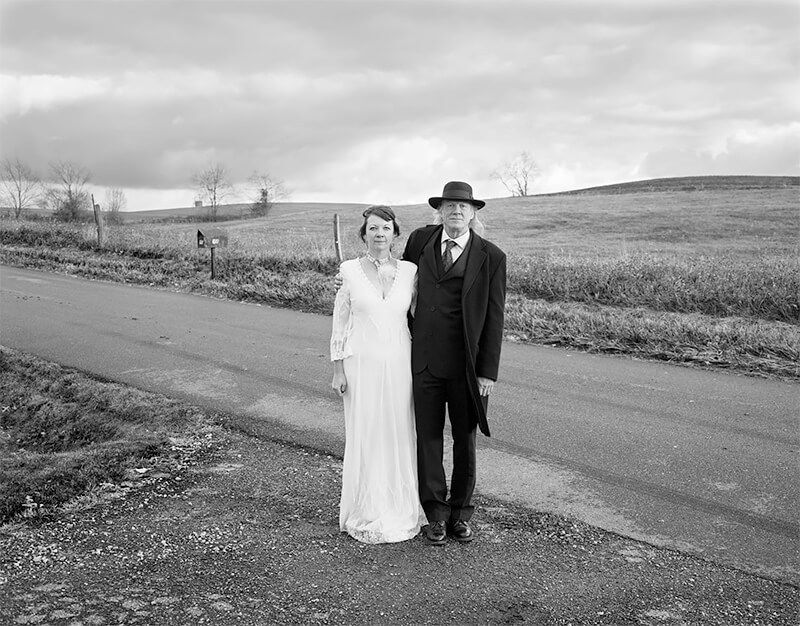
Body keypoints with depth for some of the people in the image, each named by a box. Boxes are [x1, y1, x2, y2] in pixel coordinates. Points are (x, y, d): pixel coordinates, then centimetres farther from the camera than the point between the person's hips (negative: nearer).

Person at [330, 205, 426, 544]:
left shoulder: (409, 271, 3)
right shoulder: (349, 271, -2)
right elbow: (340, 322, 1)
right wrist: (338, 370, -2)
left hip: (399, 364, 2)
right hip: (362, 364, -2)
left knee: (399, 436, 8)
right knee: (364, 438, 5)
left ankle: (402, 511, 24)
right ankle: (366, 515, 20)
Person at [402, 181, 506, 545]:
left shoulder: (491, 257, -4)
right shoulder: (420, 241, 4)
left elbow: (494, 317, -5)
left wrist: (488, 372, -8)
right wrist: (405, 333, 15)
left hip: (466, 365, -2)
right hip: (425, 360, 2)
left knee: (465, 440, 11)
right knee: (428, 437, 7)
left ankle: (460, 514, 26)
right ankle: (436, 515, 19)